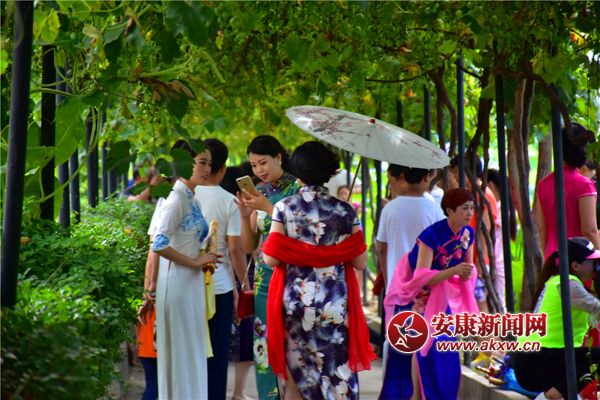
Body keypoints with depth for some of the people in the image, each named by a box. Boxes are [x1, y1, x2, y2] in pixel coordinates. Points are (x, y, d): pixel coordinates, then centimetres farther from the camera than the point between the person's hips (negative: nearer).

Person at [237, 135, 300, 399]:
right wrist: (245, 215, -5)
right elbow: (248, 246, 12)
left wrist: (267, 207, -17)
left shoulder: (297, 189, -5)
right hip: (264, 278, 5)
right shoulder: (258, 193, 11)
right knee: (265, 348, 2)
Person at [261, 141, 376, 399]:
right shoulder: (344, 211, -3)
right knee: (338, 377, 4)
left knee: (296, 376, 10)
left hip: (294, 301, 1)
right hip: (335, 304, -1)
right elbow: (360, 262, -3)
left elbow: (271, 258, -8)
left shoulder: (284, 208, -4)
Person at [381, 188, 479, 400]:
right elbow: (421, 278, -30)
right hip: (415, 291, -6)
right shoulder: (431, 235, -28)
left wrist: (467, 274, -20)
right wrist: (454, 270, -39)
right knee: (422, 342, -14)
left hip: (441, 293, 6)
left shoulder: (468, 234, -8)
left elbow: (468, 265, 4)